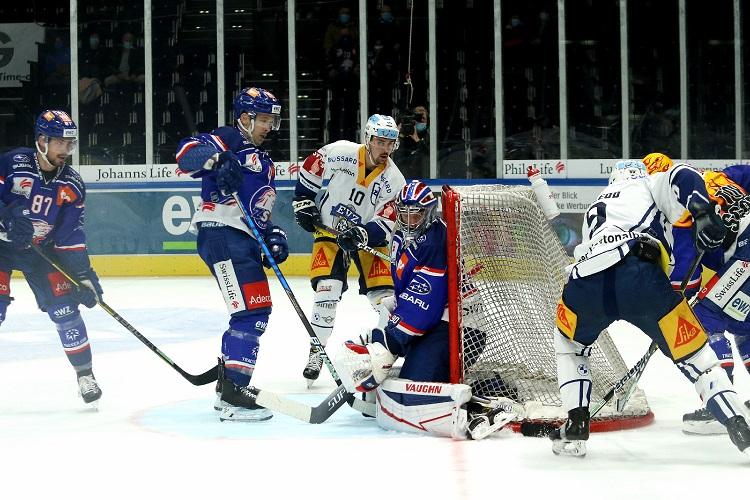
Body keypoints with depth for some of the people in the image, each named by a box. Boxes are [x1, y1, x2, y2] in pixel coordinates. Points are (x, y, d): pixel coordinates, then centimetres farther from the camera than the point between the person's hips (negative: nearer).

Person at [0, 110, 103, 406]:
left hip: (41, 250, 3)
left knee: (64, 307, -6)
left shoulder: (72, 185, -6)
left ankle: (85, 373, 7)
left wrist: (84, 275, -10)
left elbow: (72, 235, -4)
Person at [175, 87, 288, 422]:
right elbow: (187, 152, -19)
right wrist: (218, 161, -37)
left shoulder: (264, 163, 27)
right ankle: (232, 396, -19)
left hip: (245, 240, 10)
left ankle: (227, 388, 28)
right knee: (251, 310, -17)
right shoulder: (228, 140, -1)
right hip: (221, 233, -10)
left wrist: (273, 235, 10)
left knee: (257, 312, 16)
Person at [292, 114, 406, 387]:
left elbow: (384, 225, -16)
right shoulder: (338, 152, -15)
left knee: (385, 296, -8)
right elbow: (308, 170, 2)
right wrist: (303, 202, -2)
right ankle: (317, 351, -3)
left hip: (367, 235, 1)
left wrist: (360, 235, -32)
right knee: (327, 289, -17)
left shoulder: (394, 180, -14)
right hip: (328, 229, -1)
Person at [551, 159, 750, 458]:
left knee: (569, 342, 34)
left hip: (587, 279, 4)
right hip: (639, 273, -4)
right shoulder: (650, 185, 28)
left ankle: (575, 426, 24)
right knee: (694, 354, 8)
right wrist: (704, 214, -7)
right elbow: (681, 177, 6)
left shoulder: (595, 210, 44)